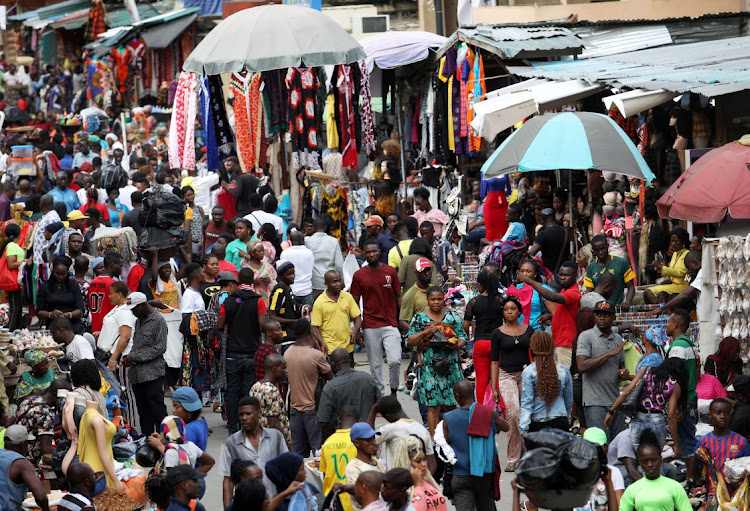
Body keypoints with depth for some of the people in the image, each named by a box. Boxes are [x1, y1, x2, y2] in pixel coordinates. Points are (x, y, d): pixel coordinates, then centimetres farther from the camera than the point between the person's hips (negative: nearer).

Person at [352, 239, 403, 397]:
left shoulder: (390, 272, 5)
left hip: (390, 324, 0)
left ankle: (394, 390, 11)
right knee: (375, 365, 4)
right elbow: (355, 303, 6)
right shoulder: (359, 275, 2)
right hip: (370, 327, 0)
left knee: (395, 360, -12)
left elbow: (398, 296, 10)